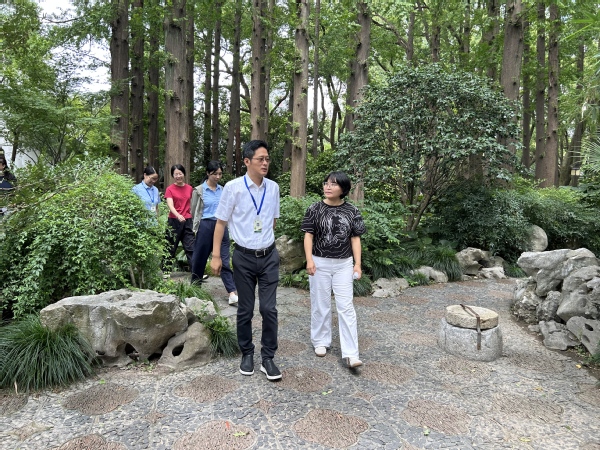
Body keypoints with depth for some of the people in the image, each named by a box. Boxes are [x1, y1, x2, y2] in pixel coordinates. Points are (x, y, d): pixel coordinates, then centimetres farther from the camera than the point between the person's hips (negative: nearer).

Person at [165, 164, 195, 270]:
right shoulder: (170, 189, -3)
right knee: (171, 247, 8)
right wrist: (178, 215, -34)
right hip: (174, 221, -2)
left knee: (191, 247, 1)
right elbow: (170, 205, -16)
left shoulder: (189, 188, 7)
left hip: (187, 221, 2)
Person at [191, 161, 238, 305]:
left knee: (225, 260, -3)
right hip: (206, 226, -3)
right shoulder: (199, 190, -3)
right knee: (200, 258, 10)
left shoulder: (222, 190, 9)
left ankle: (232, 293, -9)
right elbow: (194, 212, 4)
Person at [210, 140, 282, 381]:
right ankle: (247, 355, 30)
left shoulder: (273, 187, 1)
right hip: (244, 257, -2)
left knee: (269, 309, 2)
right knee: (245, 310, 11)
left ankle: (267, 358, 18)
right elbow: (221, 222, -4)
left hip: (269, 256, 2)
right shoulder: (233, 187, -10)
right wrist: (216, 255, -5)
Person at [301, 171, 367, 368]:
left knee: (346, 307, -1)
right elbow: (308, 235, -2)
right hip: (320, 263, 0)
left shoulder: (352, 211, 0)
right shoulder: (315, 209, -3)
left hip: (343, 264, 1)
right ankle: (321, 341, 29)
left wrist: (357, 264, -1)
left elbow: (355, 239, 3)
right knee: (320, 304, 10)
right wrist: (309, 260, -11)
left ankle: (350, 353, 2)